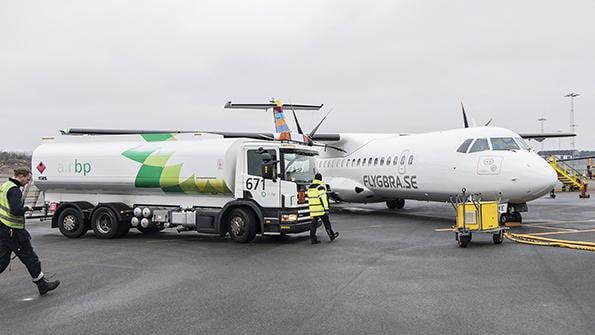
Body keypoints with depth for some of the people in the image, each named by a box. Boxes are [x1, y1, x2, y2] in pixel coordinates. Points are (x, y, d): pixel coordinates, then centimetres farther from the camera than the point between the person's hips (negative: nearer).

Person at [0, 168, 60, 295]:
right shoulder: (15, 190, -19)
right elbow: (16, 210, -30)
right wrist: (27, 209, -11)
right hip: (13, 232, -10)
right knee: (30, 258, 2)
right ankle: (42, 285, 12)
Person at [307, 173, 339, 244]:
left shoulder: (309, 187, 11)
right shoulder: (320, 187, -12)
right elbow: (323, 198, -17)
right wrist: (326, 208, -16)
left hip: (313, 209, 6)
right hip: (321, 209, -6)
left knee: (313, 223, 5)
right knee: (326, 222, 8)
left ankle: (313, 238, 0)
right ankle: (332, 236, 21)